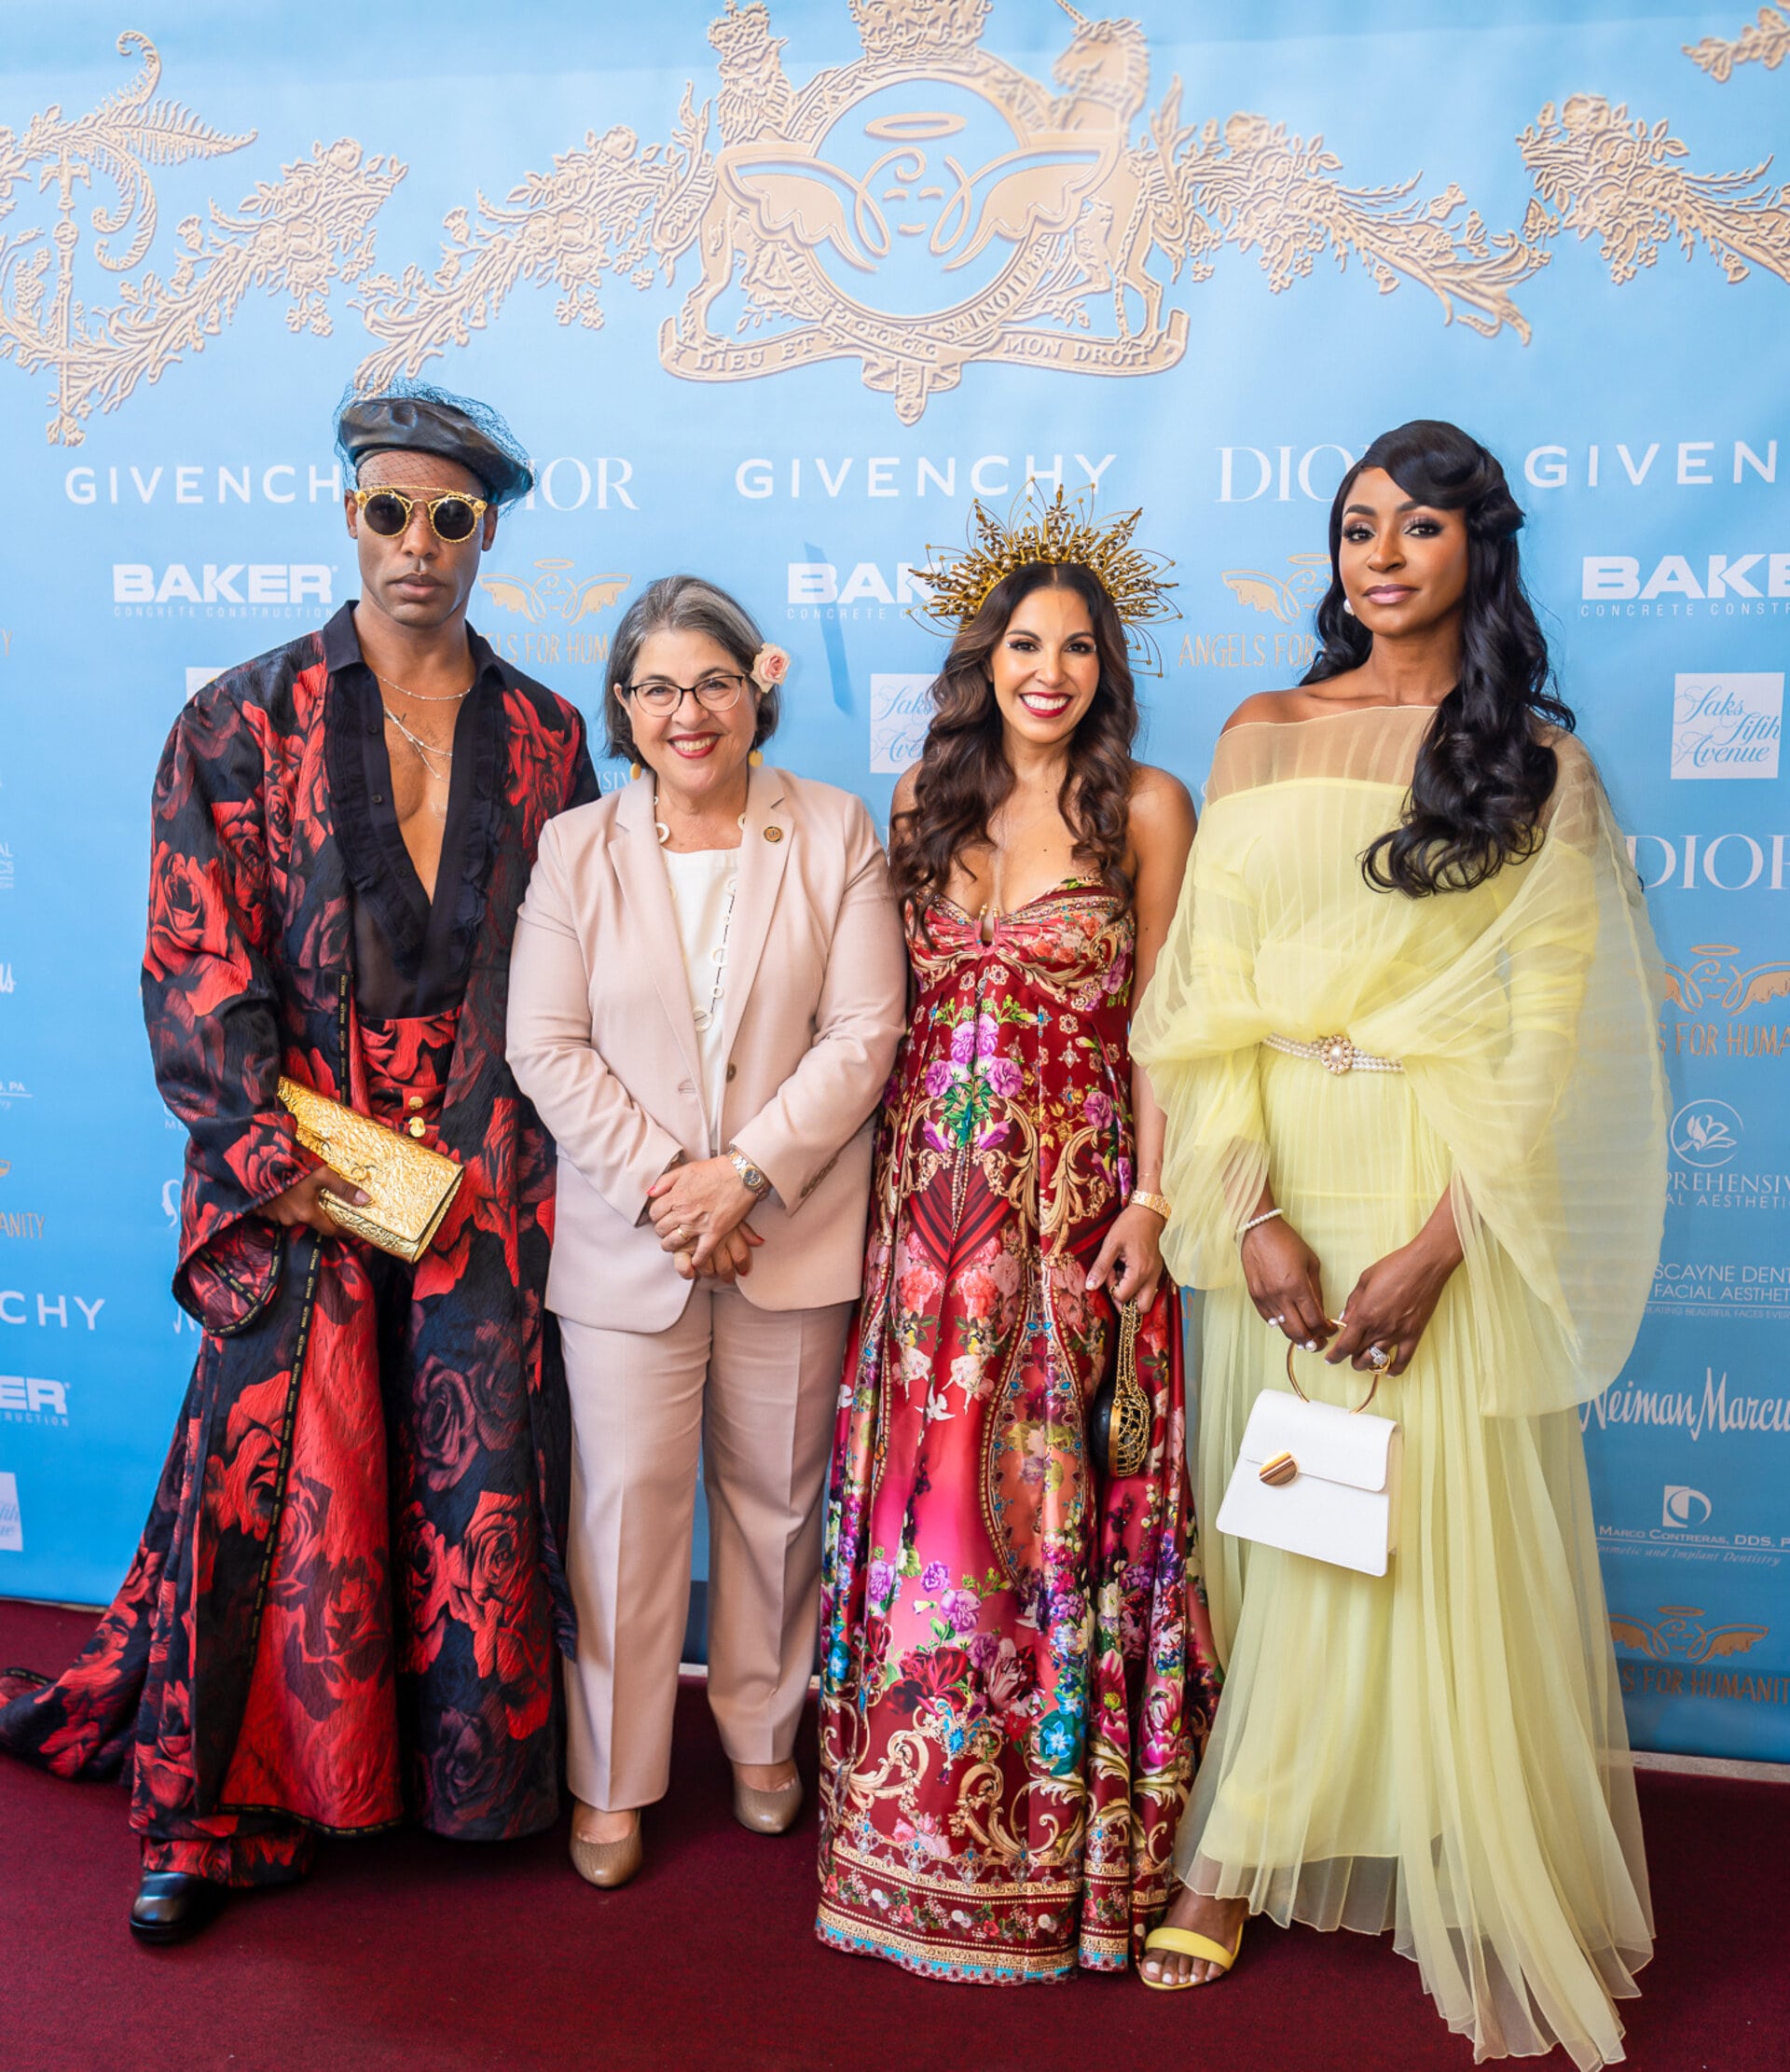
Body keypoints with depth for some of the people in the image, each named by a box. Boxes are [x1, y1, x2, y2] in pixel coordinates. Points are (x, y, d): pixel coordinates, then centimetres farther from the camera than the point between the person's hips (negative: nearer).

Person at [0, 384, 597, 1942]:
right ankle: (220, 1811, 18)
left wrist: (524, 1157, -1)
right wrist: (271, 1156, -12)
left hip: (485, 1174, 2)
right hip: (301, 1175, -1)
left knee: (477, 1482, 6)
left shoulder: (543, 738, 8)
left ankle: (467, 1767, 25)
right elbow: (200, 966, -3)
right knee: (276, 1479, 1)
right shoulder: (246, 721, 2)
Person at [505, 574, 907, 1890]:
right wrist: (660, 1186, -13)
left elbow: (865, 1033, -6)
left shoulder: (835, 833, 0)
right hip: (624, 1237, 0)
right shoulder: (576, 848, 2)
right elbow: (546, 1048, -3)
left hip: (793, 1229, 0)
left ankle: (763, 1734, 35)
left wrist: (746, 1172, -15)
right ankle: (613, 1781, 21)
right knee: (627, 1500, 4)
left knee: (777, 1492, 13)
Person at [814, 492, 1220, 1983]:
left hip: (1074, 1198, -3)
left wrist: (1149, 1200, -9)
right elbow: (895, 1005, 12)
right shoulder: (928, 799, 10)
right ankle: (921, 1812, 26)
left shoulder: (1145, 807, -2)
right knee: (924, 1493, 8)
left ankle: (1059, 1825, 21)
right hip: (931, 1191, 4)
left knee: (1053, 1501, 3)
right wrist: (897, 1170, 6)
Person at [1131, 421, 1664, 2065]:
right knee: (1278, 1527, 9)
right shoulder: (1263, 741, 8)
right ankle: (1245, 1846, 24)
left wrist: (1439, 1245, -15)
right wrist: (1250, 1212, -10)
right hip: (1280, 1184, 2)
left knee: (1458, 1543, 3)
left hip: (1453, 1193, -2)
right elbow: (1210, 989, 1)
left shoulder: (1539, 762, 2)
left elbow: (1557, 1023, -5)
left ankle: (1498, 1913, 19)